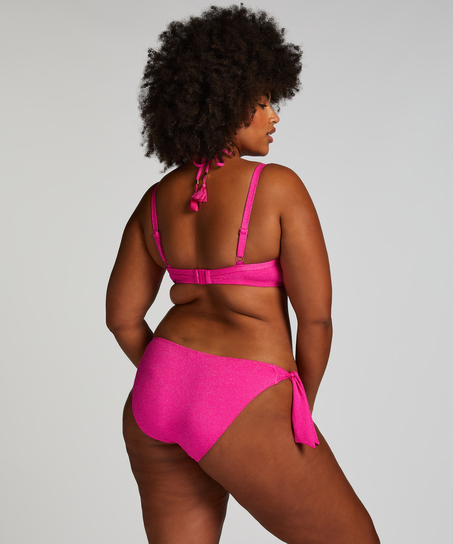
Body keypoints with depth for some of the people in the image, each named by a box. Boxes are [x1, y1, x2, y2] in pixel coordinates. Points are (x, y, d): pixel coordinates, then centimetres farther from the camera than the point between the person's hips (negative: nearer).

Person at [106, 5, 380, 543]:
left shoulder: (157, 200, 8)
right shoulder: (278, 185, -9)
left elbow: (121, 316, 13)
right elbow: (316, 316, -9)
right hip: (244, 412, -6)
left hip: (155, 398, 6)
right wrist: (301, 405, 7)